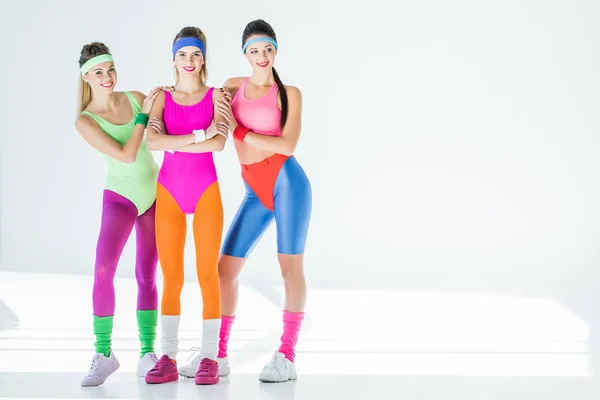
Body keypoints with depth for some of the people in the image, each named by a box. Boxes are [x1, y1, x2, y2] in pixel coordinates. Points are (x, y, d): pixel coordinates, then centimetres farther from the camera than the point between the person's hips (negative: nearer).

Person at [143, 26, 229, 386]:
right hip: (169, 190, 2)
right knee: (171, 277, 3)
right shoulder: (163, 98, 7)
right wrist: (199, 136, -16)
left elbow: (219, 143, -14)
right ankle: (168, 359, 6)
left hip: (206, 189, -2)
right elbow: (152, 141, -11)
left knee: (207, 273, -2)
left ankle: (210, 358, 2)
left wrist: (174, 144, -12)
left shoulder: (215, 95, 3)